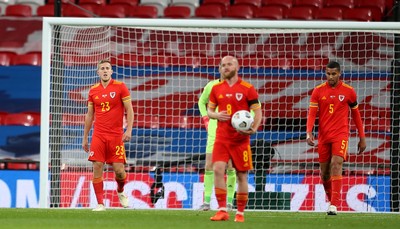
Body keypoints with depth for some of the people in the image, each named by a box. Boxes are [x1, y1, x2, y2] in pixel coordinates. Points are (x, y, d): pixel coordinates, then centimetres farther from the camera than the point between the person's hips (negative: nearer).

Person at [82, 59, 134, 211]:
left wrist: (129, 130, -13)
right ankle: (100, 203, -1)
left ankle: (121, 192, 27)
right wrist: (85, 138, 15)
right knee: (97, 167, -8)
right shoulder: (93, 90, 9)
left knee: (119, 170, -5)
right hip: (98, 135, 2)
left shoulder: (120, 87, 0)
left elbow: (129, 110, -1)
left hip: (116, 136, -2)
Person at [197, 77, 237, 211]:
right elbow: (202, 102, 23)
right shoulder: (212, 85, 4)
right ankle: (206, 201, -1)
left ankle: (229, 202, 6)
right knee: (209, 166, -4)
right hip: (214, 131, 2)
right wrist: (206, 119, 10)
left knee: (231, 166, -1)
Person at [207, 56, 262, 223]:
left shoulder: (247, 88, -2)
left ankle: (240, 213, 14)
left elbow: (258, 111, -1)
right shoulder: (216, 88, 7)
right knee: (218, 169, -16)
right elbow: (209, 110, 14)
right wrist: (216, 115, -9)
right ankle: (222, 210, -13)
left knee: (241, 175, 2)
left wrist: (254, 128, -19)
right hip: (222, 138, 2)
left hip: (241, 138, -2)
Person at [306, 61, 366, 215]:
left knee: (336, 165, -21)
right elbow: (312, 114, -1)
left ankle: (334, 205, -25)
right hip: (323, 136, 3)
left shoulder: (348, 91, 2)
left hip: (340, 134, -3)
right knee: (324, 172, 7)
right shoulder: (318, 91, 3)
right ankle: (331, 200, 29)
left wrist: (362, 137, 11)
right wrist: (309, 133, -17)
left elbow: (356, 114, 11)